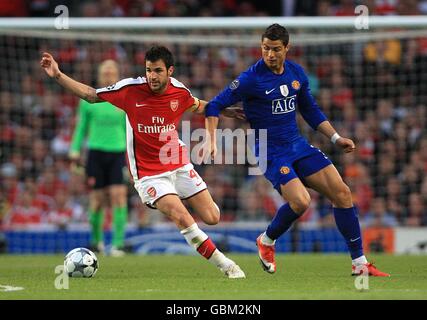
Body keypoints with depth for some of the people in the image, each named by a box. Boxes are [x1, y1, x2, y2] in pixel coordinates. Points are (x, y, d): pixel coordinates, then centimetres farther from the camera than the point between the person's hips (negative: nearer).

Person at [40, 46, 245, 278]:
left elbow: (197, 106, 19)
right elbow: (90, 95, -4)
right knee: (182, 218, -22)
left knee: (212, 218, -1)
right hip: (148, 172, -4)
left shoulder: (179, 91, -5)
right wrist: (57, 76, -11)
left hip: (179, 165, 4)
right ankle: (224, 264, -8)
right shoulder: (130, 89, -14)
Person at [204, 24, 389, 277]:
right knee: (301, 201, -26)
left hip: (298, 145, 6)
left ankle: (360, 264, 1)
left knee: (342, 192, -5)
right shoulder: (251, 79, -14)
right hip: (270, 152, -6)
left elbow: (311, 111, 18)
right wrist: (212, 141, -21)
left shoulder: (297, 73, 5)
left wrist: (335, 138, 10)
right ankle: (267, 241, 5)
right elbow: (214, 106, -9)